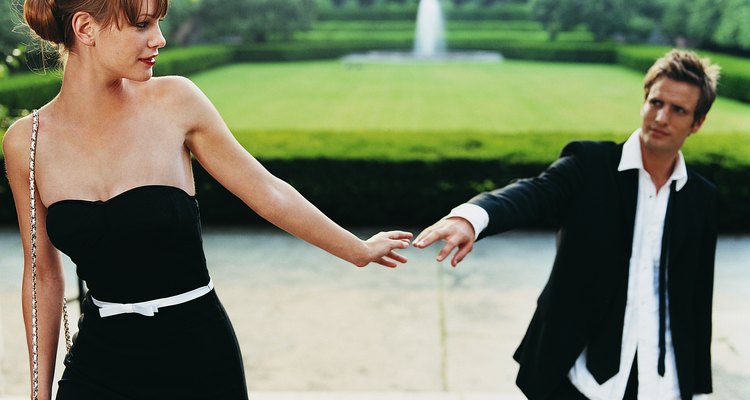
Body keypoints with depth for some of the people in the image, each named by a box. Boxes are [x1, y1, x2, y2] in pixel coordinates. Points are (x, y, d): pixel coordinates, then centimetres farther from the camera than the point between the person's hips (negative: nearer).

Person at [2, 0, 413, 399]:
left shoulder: (174, 101, -8)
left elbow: (267, 193, 2)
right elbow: (43, 276, 6)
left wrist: (359, 250, 9)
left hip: (197, 356, 0)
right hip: (97, 367, 1)